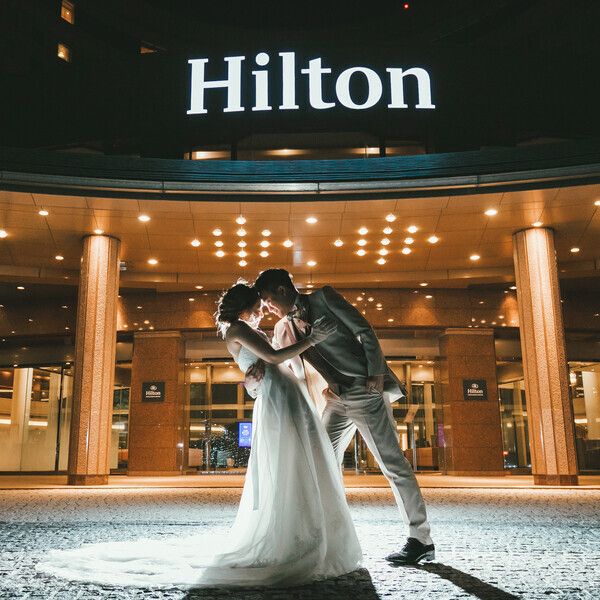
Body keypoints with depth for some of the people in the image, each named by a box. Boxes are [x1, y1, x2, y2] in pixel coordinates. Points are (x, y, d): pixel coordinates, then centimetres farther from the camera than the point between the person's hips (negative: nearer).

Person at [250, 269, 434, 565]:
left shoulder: (323, 297, -5)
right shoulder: (284, 329, 12)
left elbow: (365, 331, -8)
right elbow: (297, 372, 12)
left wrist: (376, 374, -15)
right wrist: (264, 369, -8)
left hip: (365, 390, -7)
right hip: (336, 398, 7)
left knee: (392, 463, -5)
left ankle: (421, 540, 3)